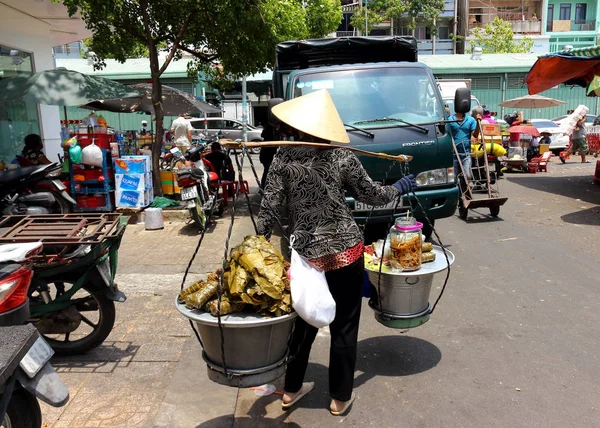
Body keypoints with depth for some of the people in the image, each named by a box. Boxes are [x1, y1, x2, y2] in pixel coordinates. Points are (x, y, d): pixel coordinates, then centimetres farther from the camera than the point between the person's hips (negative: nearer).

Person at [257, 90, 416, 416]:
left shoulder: (284, 157, -3)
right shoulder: (341, 157, -6)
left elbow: (269, 206, -5)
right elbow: (372, 195, 3)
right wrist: (400, 188, 21)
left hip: (306, 254, 2)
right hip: (345, 251, -2)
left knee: (303, 323, 19)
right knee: (344, 326, 12)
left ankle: (291, 389, 33)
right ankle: (340, 398, 26)